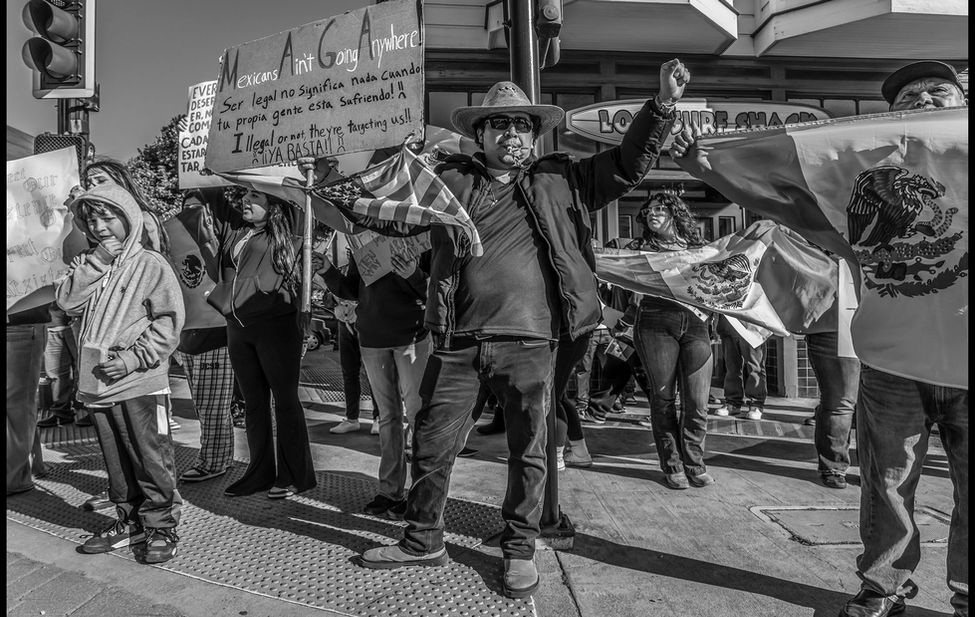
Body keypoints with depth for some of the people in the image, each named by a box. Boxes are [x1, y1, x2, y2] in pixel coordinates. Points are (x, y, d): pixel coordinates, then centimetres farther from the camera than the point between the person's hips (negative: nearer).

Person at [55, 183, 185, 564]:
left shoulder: (151, 265, -4)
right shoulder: (91, 267, 15)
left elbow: (168, 321, -10)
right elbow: (67, 301, -1)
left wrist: (133, 358, -17)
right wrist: (99, 261, -7)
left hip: (141, 384, -6)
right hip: (97, 384, 6)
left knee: (152, 460, 0)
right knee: (116, 461, 16)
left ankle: (162, 527, 12)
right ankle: (130, 521, 29)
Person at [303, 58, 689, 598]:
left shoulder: (560, 181, 10)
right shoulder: (450, 180, 10)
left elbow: (628, 165, 10)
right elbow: (392, 213, 11)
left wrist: (662, 104, 0)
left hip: (531, 342, 0)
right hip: (458, 344, 1)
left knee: (528, 453, 10)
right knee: (431, 447, 10)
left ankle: (519, 549, 31)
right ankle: (423, 541, 32)